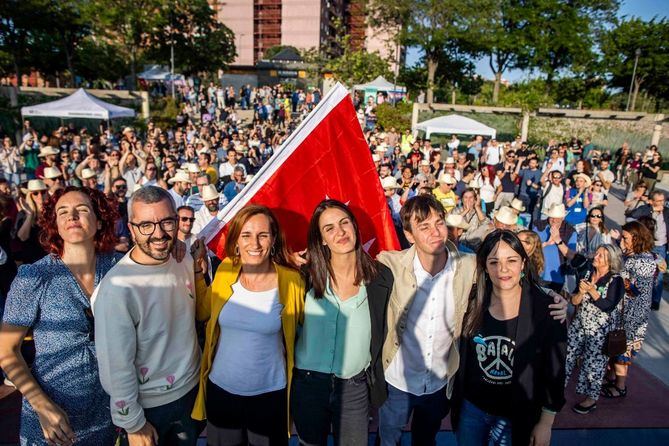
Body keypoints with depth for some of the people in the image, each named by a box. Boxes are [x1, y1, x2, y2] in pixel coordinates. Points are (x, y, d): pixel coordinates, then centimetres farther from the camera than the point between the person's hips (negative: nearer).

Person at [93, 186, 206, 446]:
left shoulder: (184, 259, -9)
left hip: (192, 387, 6)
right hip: (150, 405, -5)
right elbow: (117, 367, -21)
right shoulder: (117, 288, -29)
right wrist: (134, 425, -13)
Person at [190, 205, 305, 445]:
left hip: (270, 393, -2)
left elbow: (300, 326, 0)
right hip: (221, 388, 3)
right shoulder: (225, 272, -8)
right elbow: (203, 313, 5)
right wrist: (198, 272, -4)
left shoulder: (291, 281, -15)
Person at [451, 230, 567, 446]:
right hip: (471, 409, 3)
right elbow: (460, 359, 2)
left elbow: (554, 371, -9)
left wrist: (546, 424, -5)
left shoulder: (545, 309, -17)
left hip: (518, 417, -2)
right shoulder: (473, 303, -10)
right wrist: (456, 400, 6)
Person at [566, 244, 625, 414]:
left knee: (593, 362, 5)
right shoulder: (588, 273, 1)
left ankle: (591, 398, 24)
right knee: (568, 354, 8)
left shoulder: (616, 281, -12)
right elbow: (574, 301, 0)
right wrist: (581, 293, -20)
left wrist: (592, 290, -28)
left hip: (600, 330, -5)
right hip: (579, 324, 5)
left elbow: (608, 307, -21)